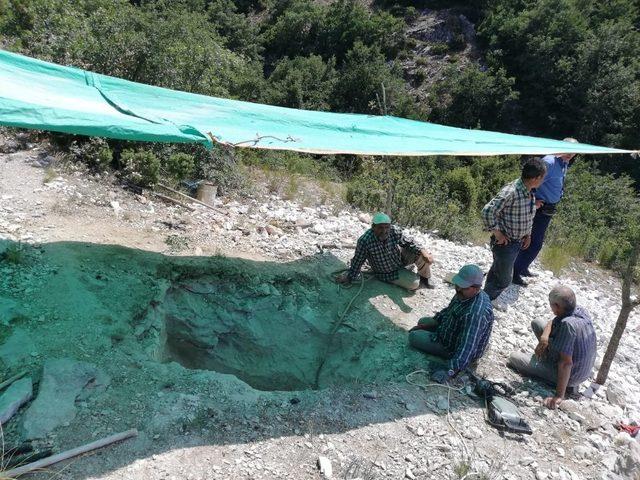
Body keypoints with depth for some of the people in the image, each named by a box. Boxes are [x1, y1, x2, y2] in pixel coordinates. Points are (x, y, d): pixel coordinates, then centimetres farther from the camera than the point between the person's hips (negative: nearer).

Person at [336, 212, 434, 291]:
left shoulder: (396, 231, -24)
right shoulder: (364, 241, -33)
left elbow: (408, 244, -9)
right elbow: (357, 262, -21)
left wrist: (422, 251, -25)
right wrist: (349, 277, -17)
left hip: (400, 258, 4)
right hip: (388, 273, -3)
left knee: (424, 256, -12)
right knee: (414, 283, -16)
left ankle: (424, 278, 18)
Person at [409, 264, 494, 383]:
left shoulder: (476, 313, -40)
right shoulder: (465, 293, -10)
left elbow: (468, 346, -41)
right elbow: (448, 310, 9)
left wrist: (450, 371, -43)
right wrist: (426, 324, 9)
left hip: (454, 346, -9)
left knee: (413, 337, -8)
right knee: (422, 321, 22)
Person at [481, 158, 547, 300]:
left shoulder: (530, 192, 0)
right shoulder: (511, 192, -29)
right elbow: (487, 212, -30)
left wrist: (528, 234, 12)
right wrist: (497, 234, -22)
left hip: (518, 241, 8)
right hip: (504, 242, -8)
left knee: (497, 271, 24)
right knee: (504, 279, 2)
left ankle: (488, 298, 42)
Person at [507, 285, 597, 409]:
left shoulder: (567, 324, -37)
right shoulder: (580, 311, -11)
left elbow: (566, 363, -35)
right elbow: (553, 322, 6)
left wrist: (559, 396, -30)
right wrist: (544, 336, -15)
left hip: (570, 374, -8)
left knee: (514, 358, -1)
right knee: (536, 323, 10)